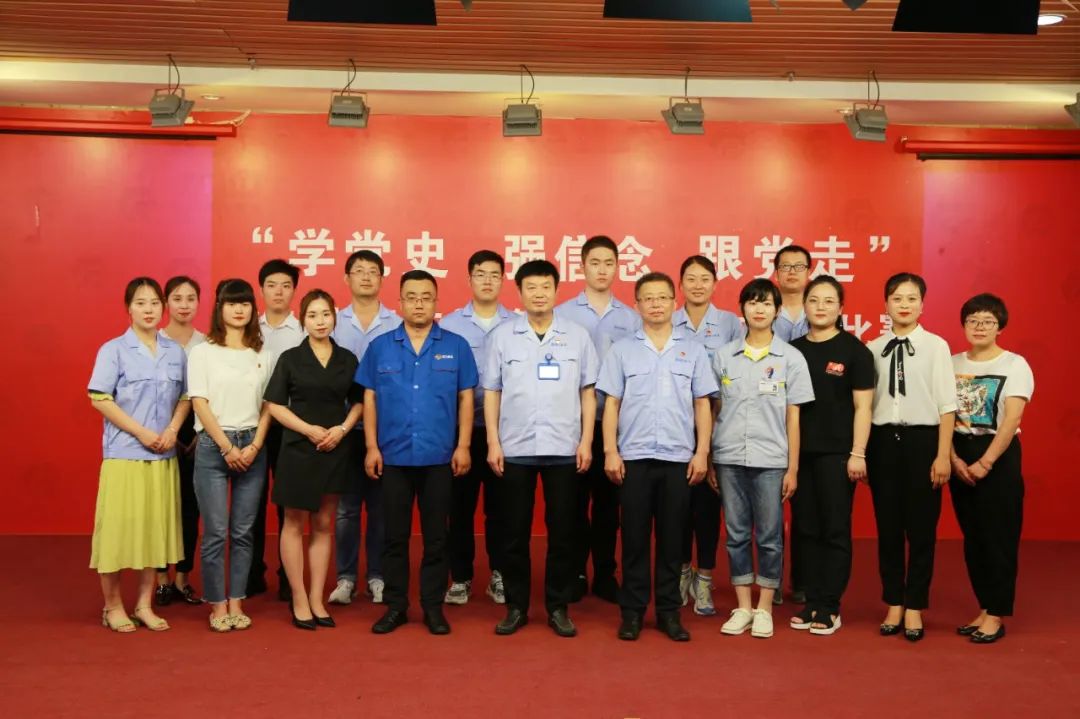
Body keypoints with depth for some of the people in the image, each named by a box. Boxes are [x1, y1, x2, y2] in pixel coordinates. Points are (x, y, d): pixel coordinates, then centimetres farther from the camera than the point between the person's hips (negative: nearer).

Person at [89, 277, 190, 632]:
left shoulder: (175, 351, 7)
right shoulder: (114, 350, -4)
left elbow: (186, 396, 11)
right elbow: (99, 398, -9)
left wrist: (172, 430, -7)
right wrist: (141, 432, -14)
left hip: (164, 455, 4)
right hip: (124, 453, -4)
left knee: (156, 527, 8)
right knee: (118, 527, 0)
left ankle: (144, 604, 20)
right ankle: (113, 606, 15)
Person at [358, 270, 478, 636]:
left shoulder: (456, 346, 2)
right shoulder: (380, 347, 4)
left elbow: (465, 399, 3)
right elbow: (370, 399, 5)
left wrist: (463, 446, -4)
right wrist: (372, 447, -1)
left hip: (439, 457, 0)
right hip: (393, 456, 1)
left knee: (435, 536, 7)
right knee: (394, 535, 8)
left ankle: (433, 606, 18)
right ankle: (395, 606, 19)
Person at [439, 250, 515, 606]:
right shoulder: (449, 324, 2)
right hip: (462, 427, 0)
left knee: (499, 505, 8)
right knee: (461, 505, 6)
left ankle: (499, 575, 19)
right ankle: (460, 577, 17)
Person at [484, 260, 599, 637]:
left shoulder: (577, 335, 5)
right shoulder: (501, 335, 4)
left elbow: (588, 393, 6)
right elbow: (492, 392, 5)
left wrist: (586, 441, -1)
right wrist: (493, 442, -2)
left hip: (564, 449, 0)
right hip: (515, 449, 0)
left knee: (562, 532, 5)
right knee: (515, 532, 6)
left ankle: (558, 607, 17)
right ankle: (516, 606, 18)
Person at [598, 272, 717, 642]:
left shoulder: (693, 350, 7)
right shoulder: (622, 349, 5)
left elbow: (702, 405, 7)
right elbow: (611, 403, 3)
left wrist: (702, 452, -1)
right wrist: (610, 451, -4)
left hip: (678, 457, 1)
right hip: (634, 457, -1)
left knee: (672, 538, 6)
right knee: (634, 537, 4)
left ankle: (669, 611, 16)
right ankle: (632, 611, 13)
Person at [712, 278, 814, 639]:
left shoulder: (791, 358, 2)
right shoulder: (723, 355, 6)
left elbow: (793, 417, 2)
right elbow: (713, 409, 9)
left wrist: (793, 468, -1)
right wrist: (707, 458, 4)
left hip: (771, 460, -1)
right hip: (729, 458, 2)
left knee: (769, 536, 4)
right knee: (736, 534, 7)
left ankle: (765, 608, 16)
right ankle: (743, 606, 18)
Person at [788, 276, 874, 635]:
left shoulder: (854, 350, -2)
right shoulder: (793, 350, 9)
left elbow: (862, 407, -4)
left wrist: (858, 453, -11)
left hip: (837, 453, -4)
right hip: (799, 452, 4)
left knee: (835, 529, 2)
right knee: (805, 528, 8)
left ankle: (830, 607, 10)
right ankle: (811, 601, 18)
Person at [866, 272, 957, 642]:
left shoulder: (936, 346, -2)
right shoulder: (873, 349, 4)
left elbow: (947, 404, -3)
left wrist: (942, 455, -7)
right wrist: (860, 450, 0)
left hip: (922, 438, -2)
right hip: (883, 439, 2)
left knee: (921, 527, 5)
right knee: (888, 526, 10)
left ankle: (914, 608, 19)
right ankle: (893, 604, 24)